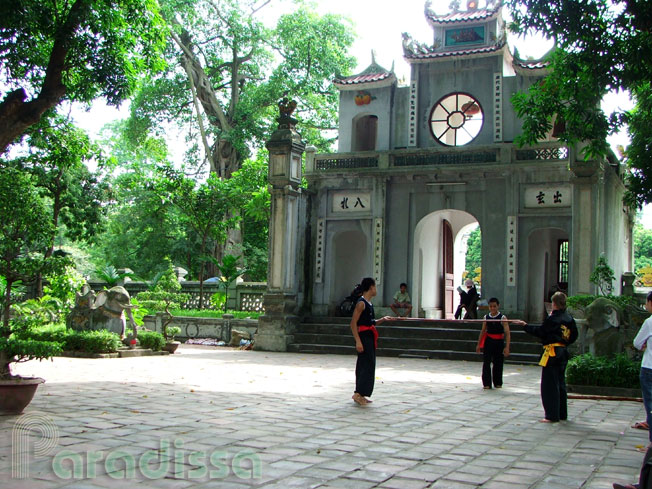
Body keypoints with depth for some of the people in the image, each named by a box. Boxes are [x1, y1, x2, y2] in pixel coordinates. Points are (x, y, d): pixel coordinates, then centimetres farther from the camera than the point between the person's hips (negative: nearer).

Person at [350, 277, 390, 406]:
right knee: (366, 365, -10)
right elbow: (353, 323, -18)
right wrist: (358, 341, -23)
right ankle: (358, 394, -9)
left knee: (367, 365, 11)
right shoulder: (361, 303, -13)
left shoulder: (369, 303, 16)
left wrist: (382, 320, 11)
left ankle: (360, 395, 17)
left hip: (370, 337, 10)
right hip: (364, 337, -10)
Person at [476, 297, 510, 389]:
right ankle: (486, 383, 2)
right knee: (486, 362, -3)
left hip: (499, 342, -2)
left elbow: (507, 333, -14)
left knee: (498, 363, 7)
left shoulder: (502, 318, -9)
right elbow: (483, 331, 11)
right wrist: (479, 344, 12)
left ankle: (498, 383, 22)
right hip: (488, 341, 2)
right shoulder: (486, 317, 1)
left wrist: (507, 347, -21)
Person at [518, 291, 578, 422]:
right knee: (560, 383, 17)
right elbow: (574, 335, 14)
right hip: (563, 352, 8)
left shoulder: (552, 319, -15)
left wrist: (526, 325, 0)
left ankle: (552, 415, -4)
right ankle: (562, 414, 23)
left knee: (550, 385, -4)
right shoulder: (569, 318, 7)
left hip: (552, 352, -8)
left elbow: (540, 332, -10)